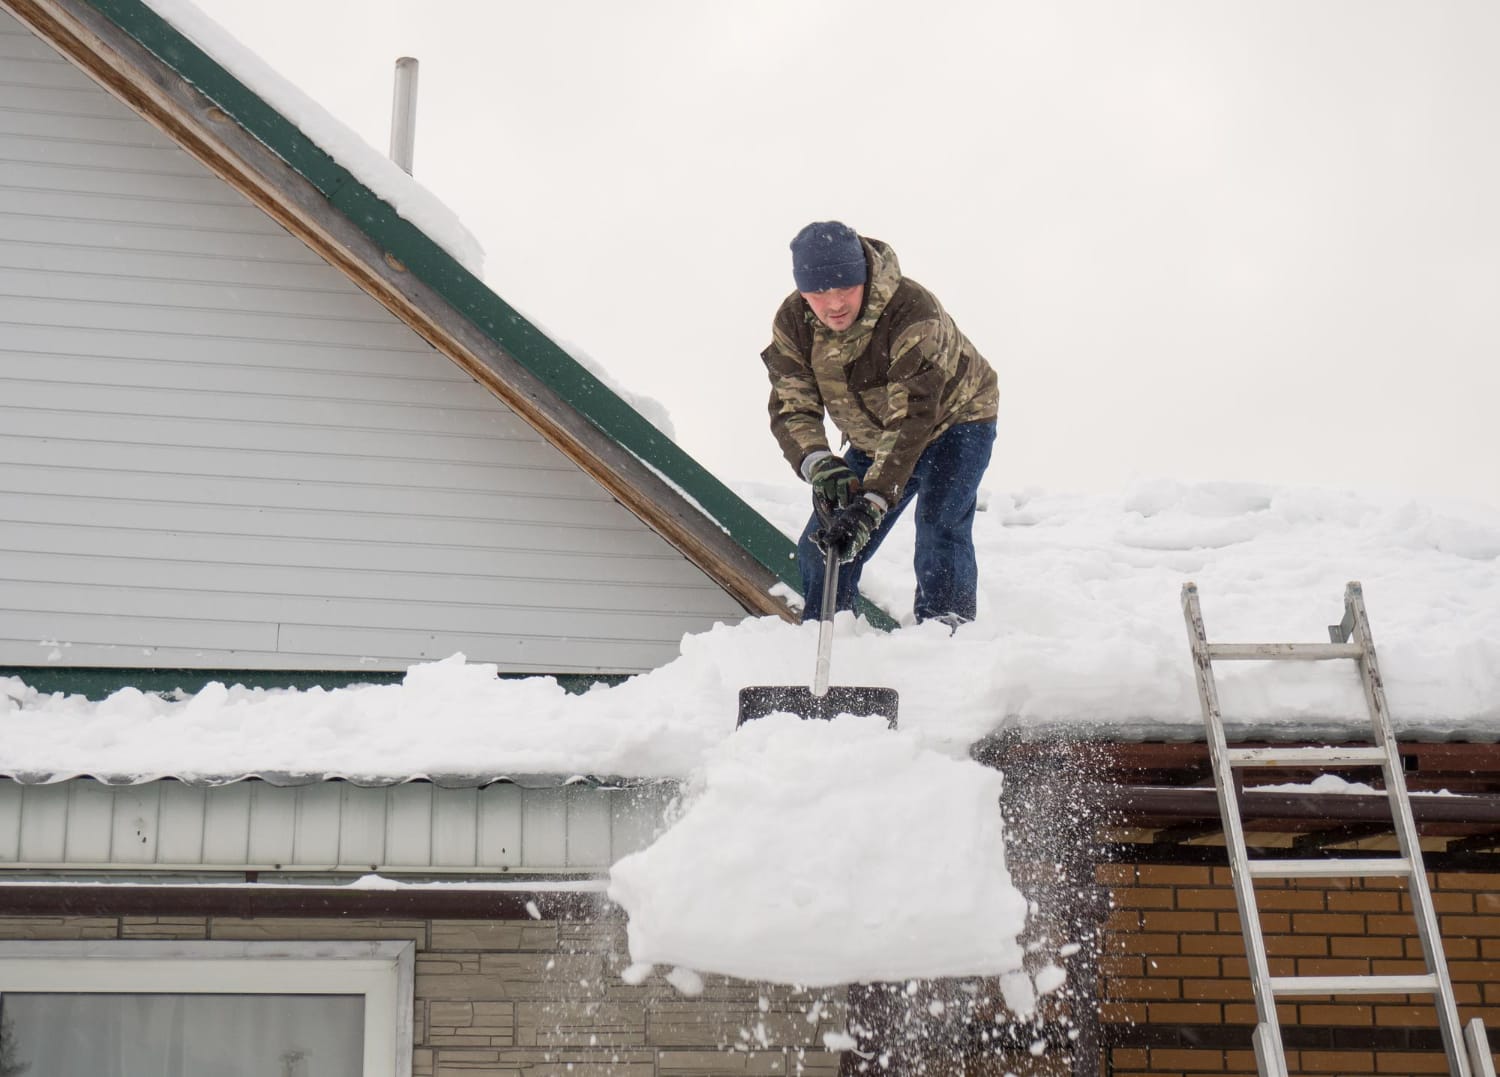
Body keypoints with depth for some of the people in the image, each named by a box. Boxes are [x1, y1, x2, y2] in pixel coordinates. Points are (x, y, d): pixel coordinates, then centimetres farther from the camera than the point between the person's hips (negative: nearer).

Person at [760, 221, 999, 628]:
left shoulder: (913, 311, -37)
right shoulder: (792, 323, -20)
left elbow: (912, 419, -41)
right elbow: (791, 409, -24)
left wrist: (872, 502, -49)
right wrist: (818, 464, -45)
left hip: (953, 417, -5)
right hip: (874, 439, 5)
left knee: (939, 523, -28)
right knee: (822, 545, 0)